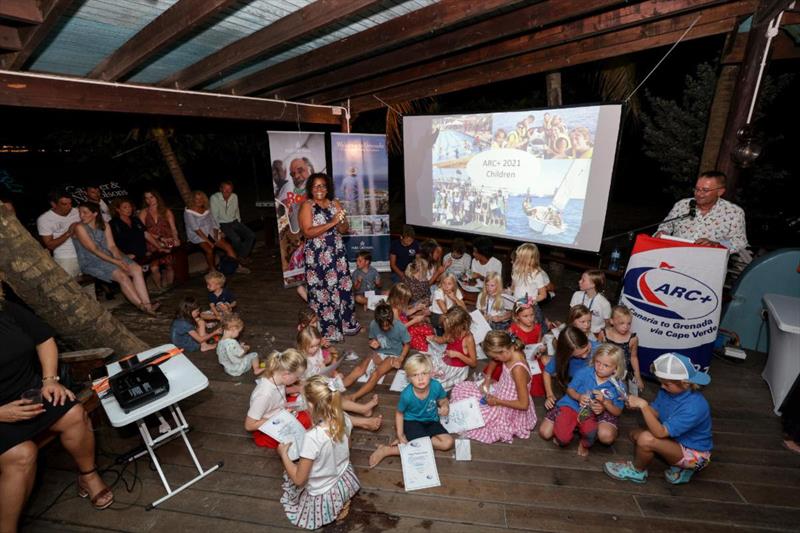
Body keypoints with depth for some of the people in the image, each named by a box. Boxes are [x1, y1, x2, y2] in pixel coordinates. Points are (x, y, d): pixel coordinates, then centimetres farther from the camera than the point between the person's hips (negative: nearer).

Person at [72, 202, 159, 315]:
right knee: (121, 275, -28)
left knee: (136, 269, -19)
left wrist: (119, 259, -15)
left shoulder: (104, 226, 11)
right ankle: (141, 306, -24)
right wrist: (115, 262, -22)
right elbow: (94, 250, -14)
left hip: (109, 257, 5)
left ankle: (147, 304, -29)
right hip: (91, 262, -5)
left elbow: (111, 246, 5)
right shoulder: (80, 228, -6)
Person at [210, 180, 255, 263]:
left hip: (234, 222, 5)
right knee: (236, 239, -30)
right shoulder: (214, 198, -13)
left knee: (251, 235, -15)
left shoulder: (235, 197, 1)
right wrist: (219, 230, -15)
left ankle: (242, 255, 0)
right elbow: (214, 217, -12)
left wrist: (239, 224, 8)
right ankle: (241, 257, -1)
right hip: (222, 224, -5)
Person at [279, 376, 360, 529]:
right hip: (346, 480, 6)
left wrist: (283, 454, -9)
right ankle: (341, 501, 15)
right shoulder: (344, 419, -19)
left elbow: (299, 480, -22)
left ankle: (335, 508, 9)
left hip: (323, 495, -5)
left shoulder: (312, 437, -37)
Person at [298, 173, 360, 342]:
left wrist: (342, 221, -13)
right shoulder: (307, 206, -5)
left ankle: (345, 323, 28)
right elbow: (308, 232, -17)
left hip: (337, 252, 5)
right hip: (317, 256, -5)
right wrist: (331, 223, -21)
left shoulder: (335, 204, 10)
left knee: (342, 287, 10)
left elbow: (344, 230, 10)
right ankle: (325, 331, 14)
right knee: (322, 291, 1)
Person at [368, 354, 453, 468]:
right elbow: (399, 413, -9)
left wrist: (445, 406, -21)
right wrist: (400, 435, -12)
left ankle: (410, 441, -6)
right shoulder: (407, 395, -27)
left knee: (448, 442, -14)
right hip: (412, 422, -4)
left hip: (431, 421, 4)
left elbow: (443, 399, 1)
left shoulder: (436, 386, -22)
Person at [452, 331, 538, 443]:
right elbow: (494, 361, 12)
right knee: (461, 388, 5)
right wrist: (487, 380, -1)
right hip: (500, 393, 8)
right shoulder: (512, 353, -12)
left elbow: (524, 404, -28)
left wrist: (497, 402, -20)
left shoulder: (518, 369, -36)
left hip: (511, 409, -8)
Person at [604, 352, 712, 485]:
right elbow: (655, 413, -1)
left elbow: (660, 433, -34)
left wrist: (643, 405, -37)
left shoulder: (695, 406, -34)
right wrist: (638, 405, -20)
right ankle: (681, 467, 8)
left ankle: (636, 471, 2)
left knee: (646, 439, -29)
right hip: (677, 440, 8)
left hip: (694, 453, -8)